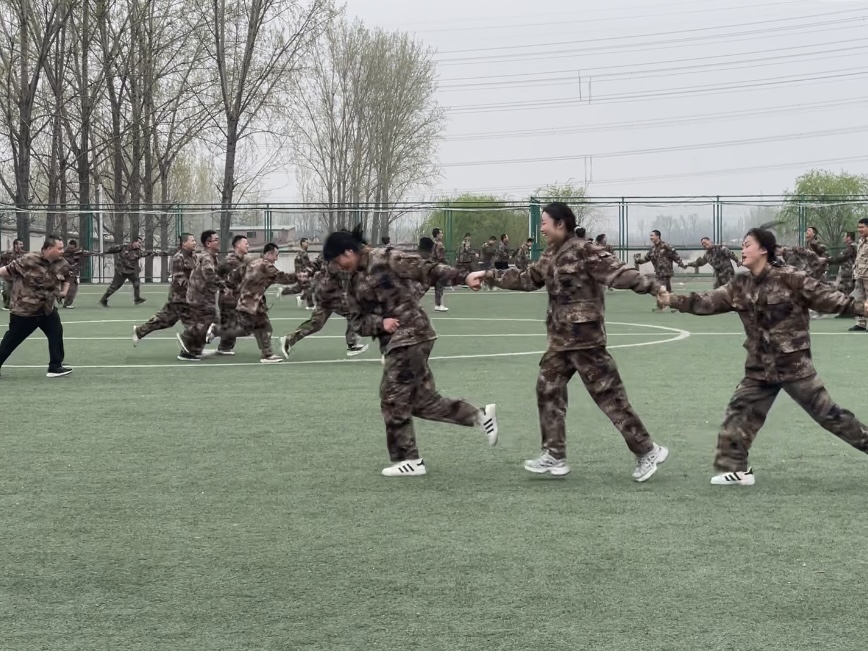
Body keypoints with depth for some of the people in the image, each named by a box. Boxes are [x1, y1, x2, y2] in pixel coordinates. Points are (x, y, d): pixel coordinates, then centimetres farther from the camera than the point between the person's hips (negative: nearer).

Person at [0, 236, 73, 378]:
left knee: (57, 334, -4)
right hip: (24, 308, -5)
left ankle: (55, 367, 6)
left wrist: (64, 292, 4)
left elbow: (66, 279, 14)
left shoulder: (62, 264, -5)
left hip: (48, 308, 5)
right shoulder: (28, 260, -23)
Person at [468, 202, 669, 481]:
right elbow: (525, 278, 25)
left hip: (584, 338, -9)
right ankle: (554, 456, 17)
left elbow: (619, 273, -22)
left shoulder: (585, 251, -15)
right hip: (560, 339, 9)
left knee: (609, 396, -6)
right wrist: (489, 275, 25)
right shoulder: (550, 256, 12)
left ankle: (648, 451, 3)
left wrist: (655, 288, -32)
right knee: (548, 390, 9)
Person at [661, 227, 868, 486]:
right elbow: (708, 302, 4)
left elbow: (825, 297, -12)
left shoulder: (790, 278, -12)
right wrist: (673, 300, -6)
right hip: (760, 367, 6)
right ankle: (735, 468, 15)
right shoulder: (740, 286, 4)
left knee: (826, 412, -3)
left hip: (793, 363, -6)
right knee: (739, 412, 5)